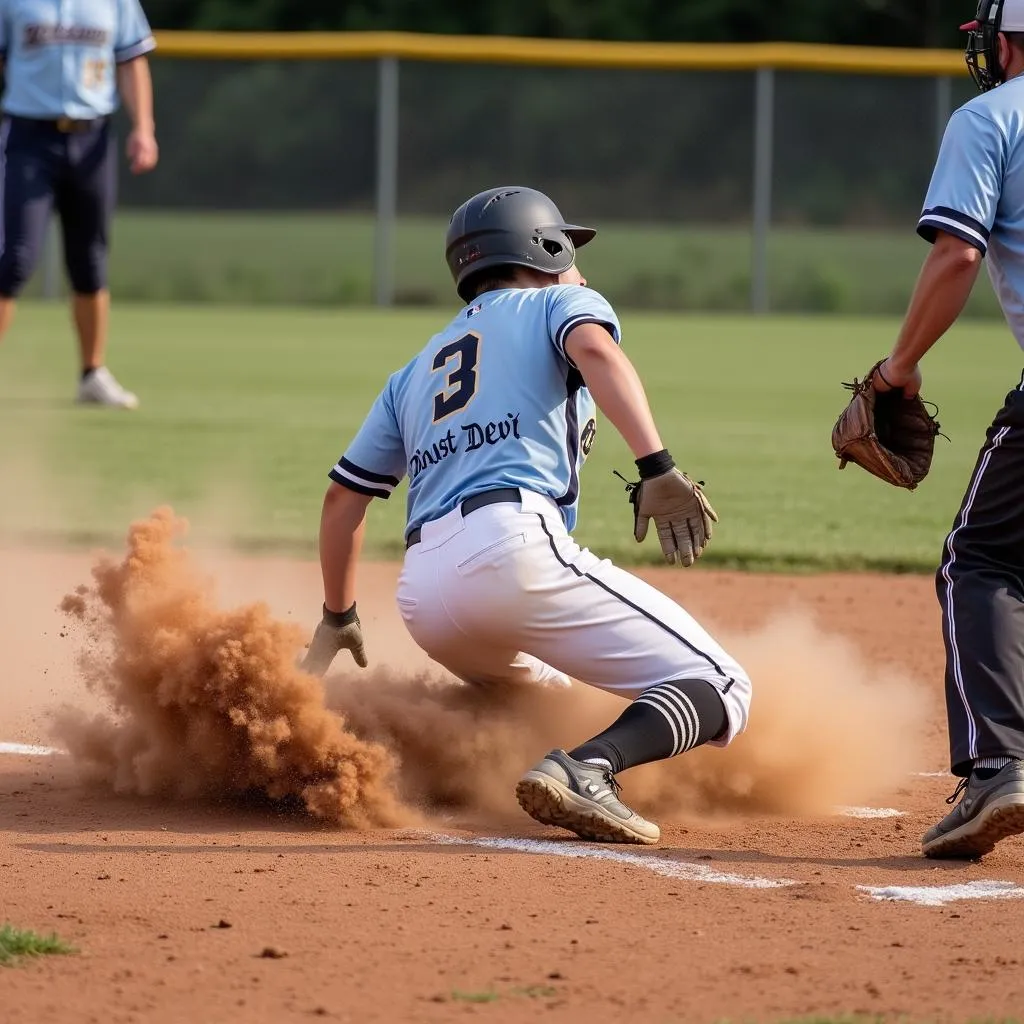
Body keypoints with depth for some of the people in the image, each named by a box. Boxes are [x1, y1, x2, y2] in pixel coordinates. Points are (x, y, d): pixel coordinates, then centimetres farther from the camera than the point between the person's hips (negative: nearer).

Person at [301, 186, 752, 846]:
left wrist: (338, 618, 41)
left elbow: (344, 495, 29)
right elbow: (596, 352, -8)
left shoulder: (417, 371, 32)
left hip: (421, 593, 7)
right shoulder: (560, 303, 17)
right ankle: (588, 768, -34)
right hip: (513, 543, -7)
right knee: (718, 691, -7)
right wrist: (657, 469, -21)